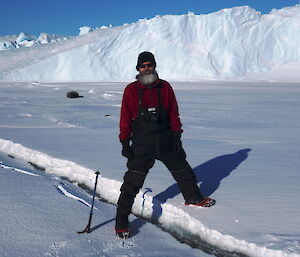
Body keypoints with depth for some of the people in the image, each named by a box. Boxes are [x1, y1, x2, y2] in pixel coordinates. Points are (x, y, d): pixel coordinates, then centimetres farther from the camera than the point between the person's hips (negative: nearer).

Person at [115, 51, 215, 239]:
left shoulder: (165, 87, 3)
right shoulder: (131, 90, -3)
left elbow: (174, 113, 8)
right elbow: (125, 118, -2)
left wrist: (176, 135, 2)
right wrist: (125, 142, -6)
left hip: (166, 140, 3)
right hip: (142, 143, -3)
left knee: (182, 170, 19)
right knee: (133, 182, -8)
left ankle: (193, 198, 46)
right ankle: (121, 222, -2)